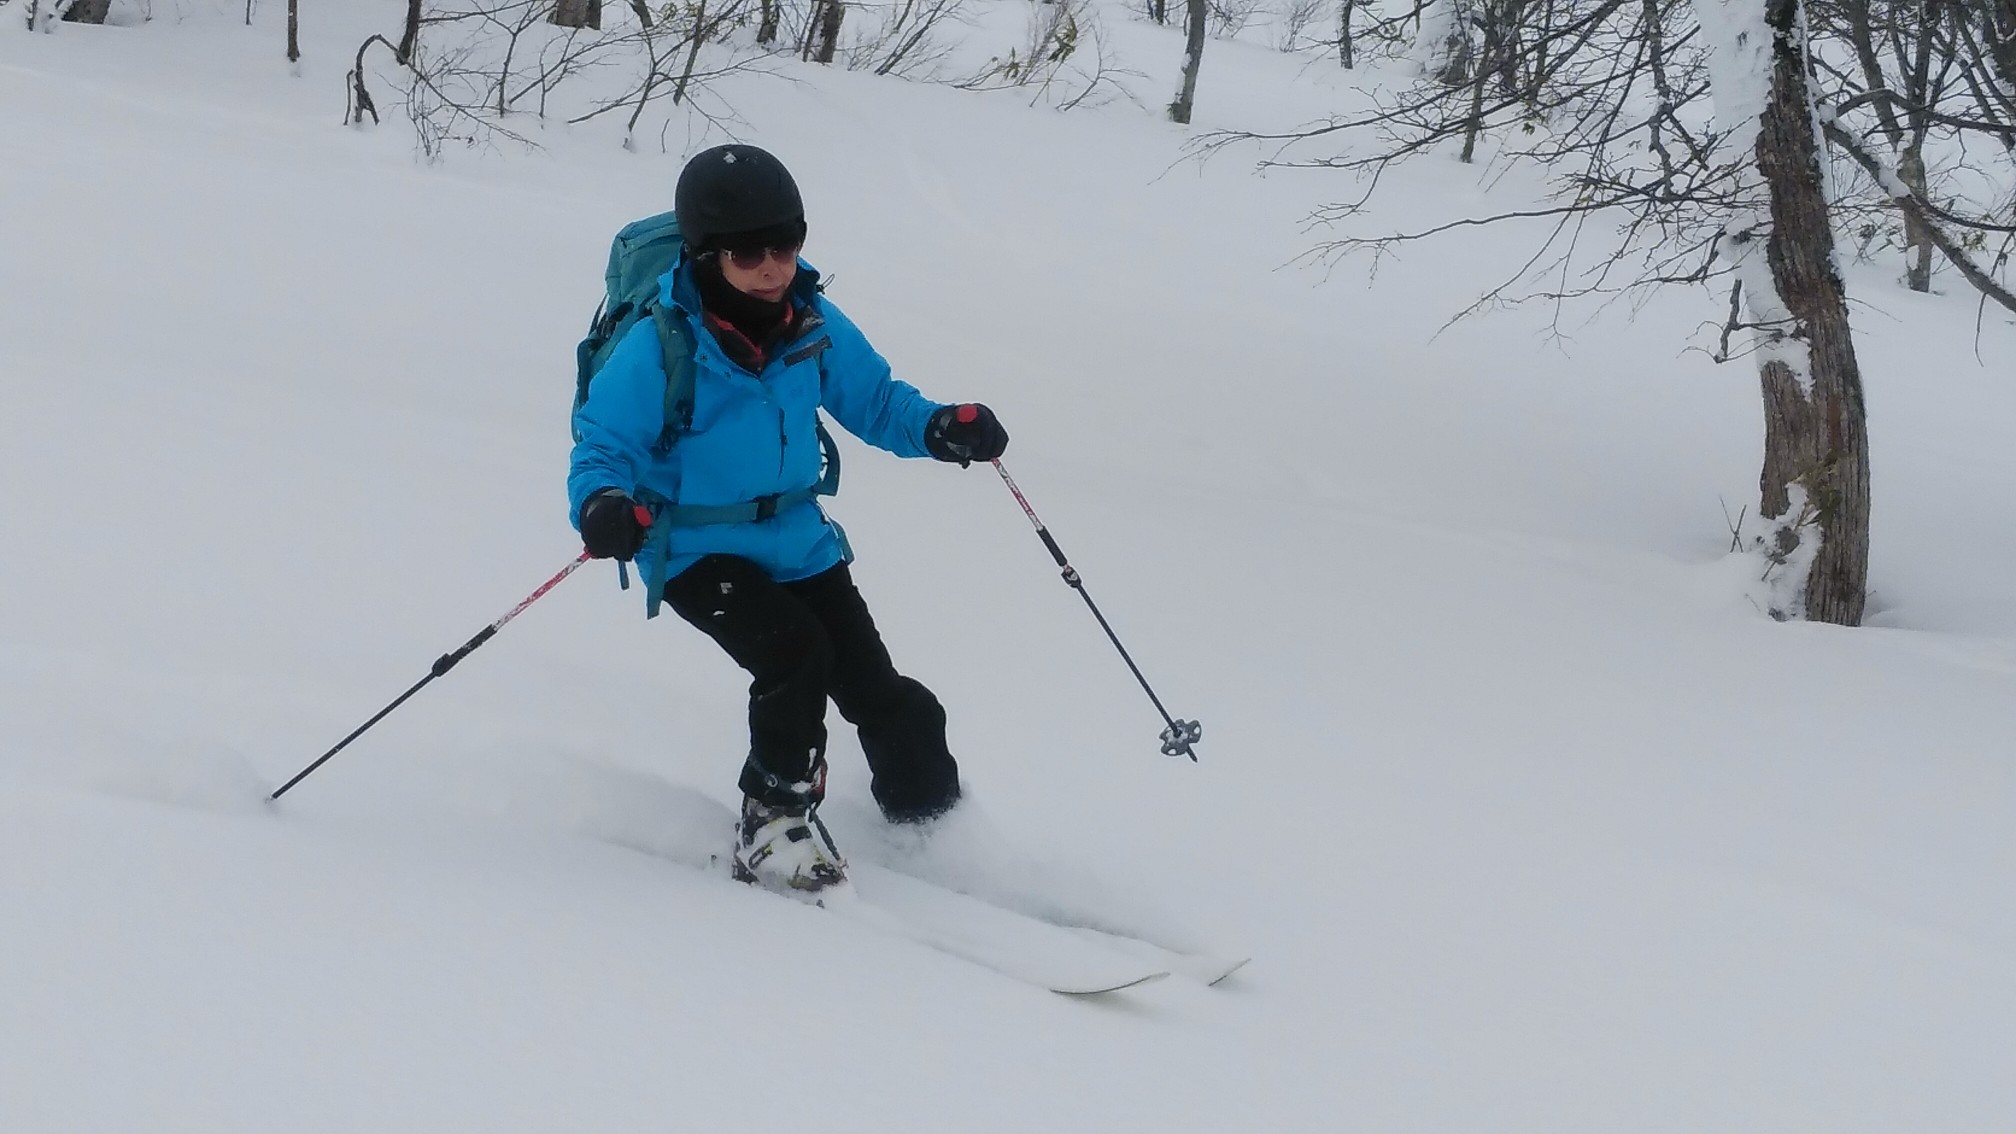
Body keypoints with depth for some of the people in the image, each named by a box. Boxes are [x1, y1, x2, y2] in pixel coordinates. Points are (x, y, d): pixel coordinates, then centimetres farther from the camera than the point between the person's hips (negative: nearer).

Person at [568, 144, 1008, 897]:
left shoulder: (814, 325, -7)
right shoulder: (660, 347, -21)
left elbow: (872, 398, 6)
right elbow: (604, 441, -14)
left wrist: (939, 428, -14)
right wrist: (602, 503, -36)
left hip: (797, 540, 5)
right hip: (697, 551, -5)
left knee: (878, 692, 5)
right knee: (794, 652, -27)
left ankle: (929, 820, 28)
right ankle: (775, 817, -6)